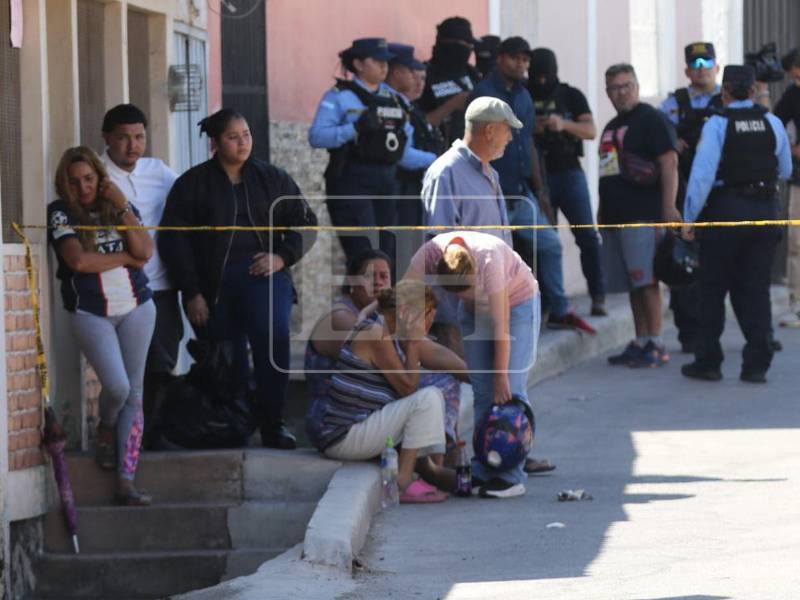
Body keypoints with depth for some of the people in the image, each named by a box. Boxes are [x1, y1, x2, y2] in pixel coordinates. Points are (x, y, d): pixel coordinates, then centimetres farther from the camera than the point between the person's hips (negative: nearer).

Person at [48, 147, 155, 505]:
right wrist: (126, 258, -5)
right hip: (91, 312, -3)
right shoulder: (60, 213, -1)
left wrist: (122, 206, -9)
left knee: (134, 393, -2)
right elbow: (78, 260, -14)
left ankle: (126, 483, -2)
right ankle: (105, 430, 21)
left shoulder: (121, 207, 10)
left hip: (136, 307, 3)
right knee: (117, 387, -16)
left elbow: (145, 252, -5)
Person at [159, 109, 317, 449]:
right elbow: (174, 241, 3)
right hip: (213, 286, 0)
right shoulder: (193, 184, 7)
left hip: (263, 277, 0)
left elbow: (304, 223, 17)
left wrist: (283, 256, -1)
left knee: (274, 338, -25)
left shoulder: (272, 179, 13)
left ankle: (272, 426, -20)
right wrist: (191, 293, -4)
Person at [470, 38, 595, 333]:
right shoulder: (484, 93, -9)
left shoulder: (523, 96, 15)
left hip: (521, 192, 8)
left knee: (550, 244, 9)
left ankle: (558, 311, 18)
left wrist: (539, 190, 18)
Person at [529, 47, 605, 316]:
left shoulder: (571, 96, 7)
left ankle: (598, 298, -6)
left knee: (588, 236, -8)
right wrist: (530, 130, -13)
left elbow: (591, 131, -2)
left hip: (569, 171, 0)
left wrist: (564, 124, -20)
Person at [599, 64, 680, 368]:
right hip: (615, 215, 8)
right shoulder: (612, 127, 22)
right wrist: (603, 212, 24)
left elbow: (670, 163, -12)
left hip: (642, 214, -8)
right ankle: (641, 343, 12)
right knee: (633, 284, 8)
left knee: (646, 280, -11)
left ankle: (656, 345, -11)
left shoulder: (651, 120, -4)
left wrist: (669, 206, -20)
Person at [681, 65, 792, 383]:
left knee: (713, 288, 7)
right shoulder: (772, 123, 3)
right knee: (756, 289, 6)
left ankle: (708, 362, 10)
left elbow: (702, 172, -16)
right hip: (765, 209, 3)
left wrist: (689, 216, -11)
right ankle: (756, 365, 1)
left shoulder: (717, 124, -9)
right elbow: (785, 170, 12)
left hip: (725, 209, -3)